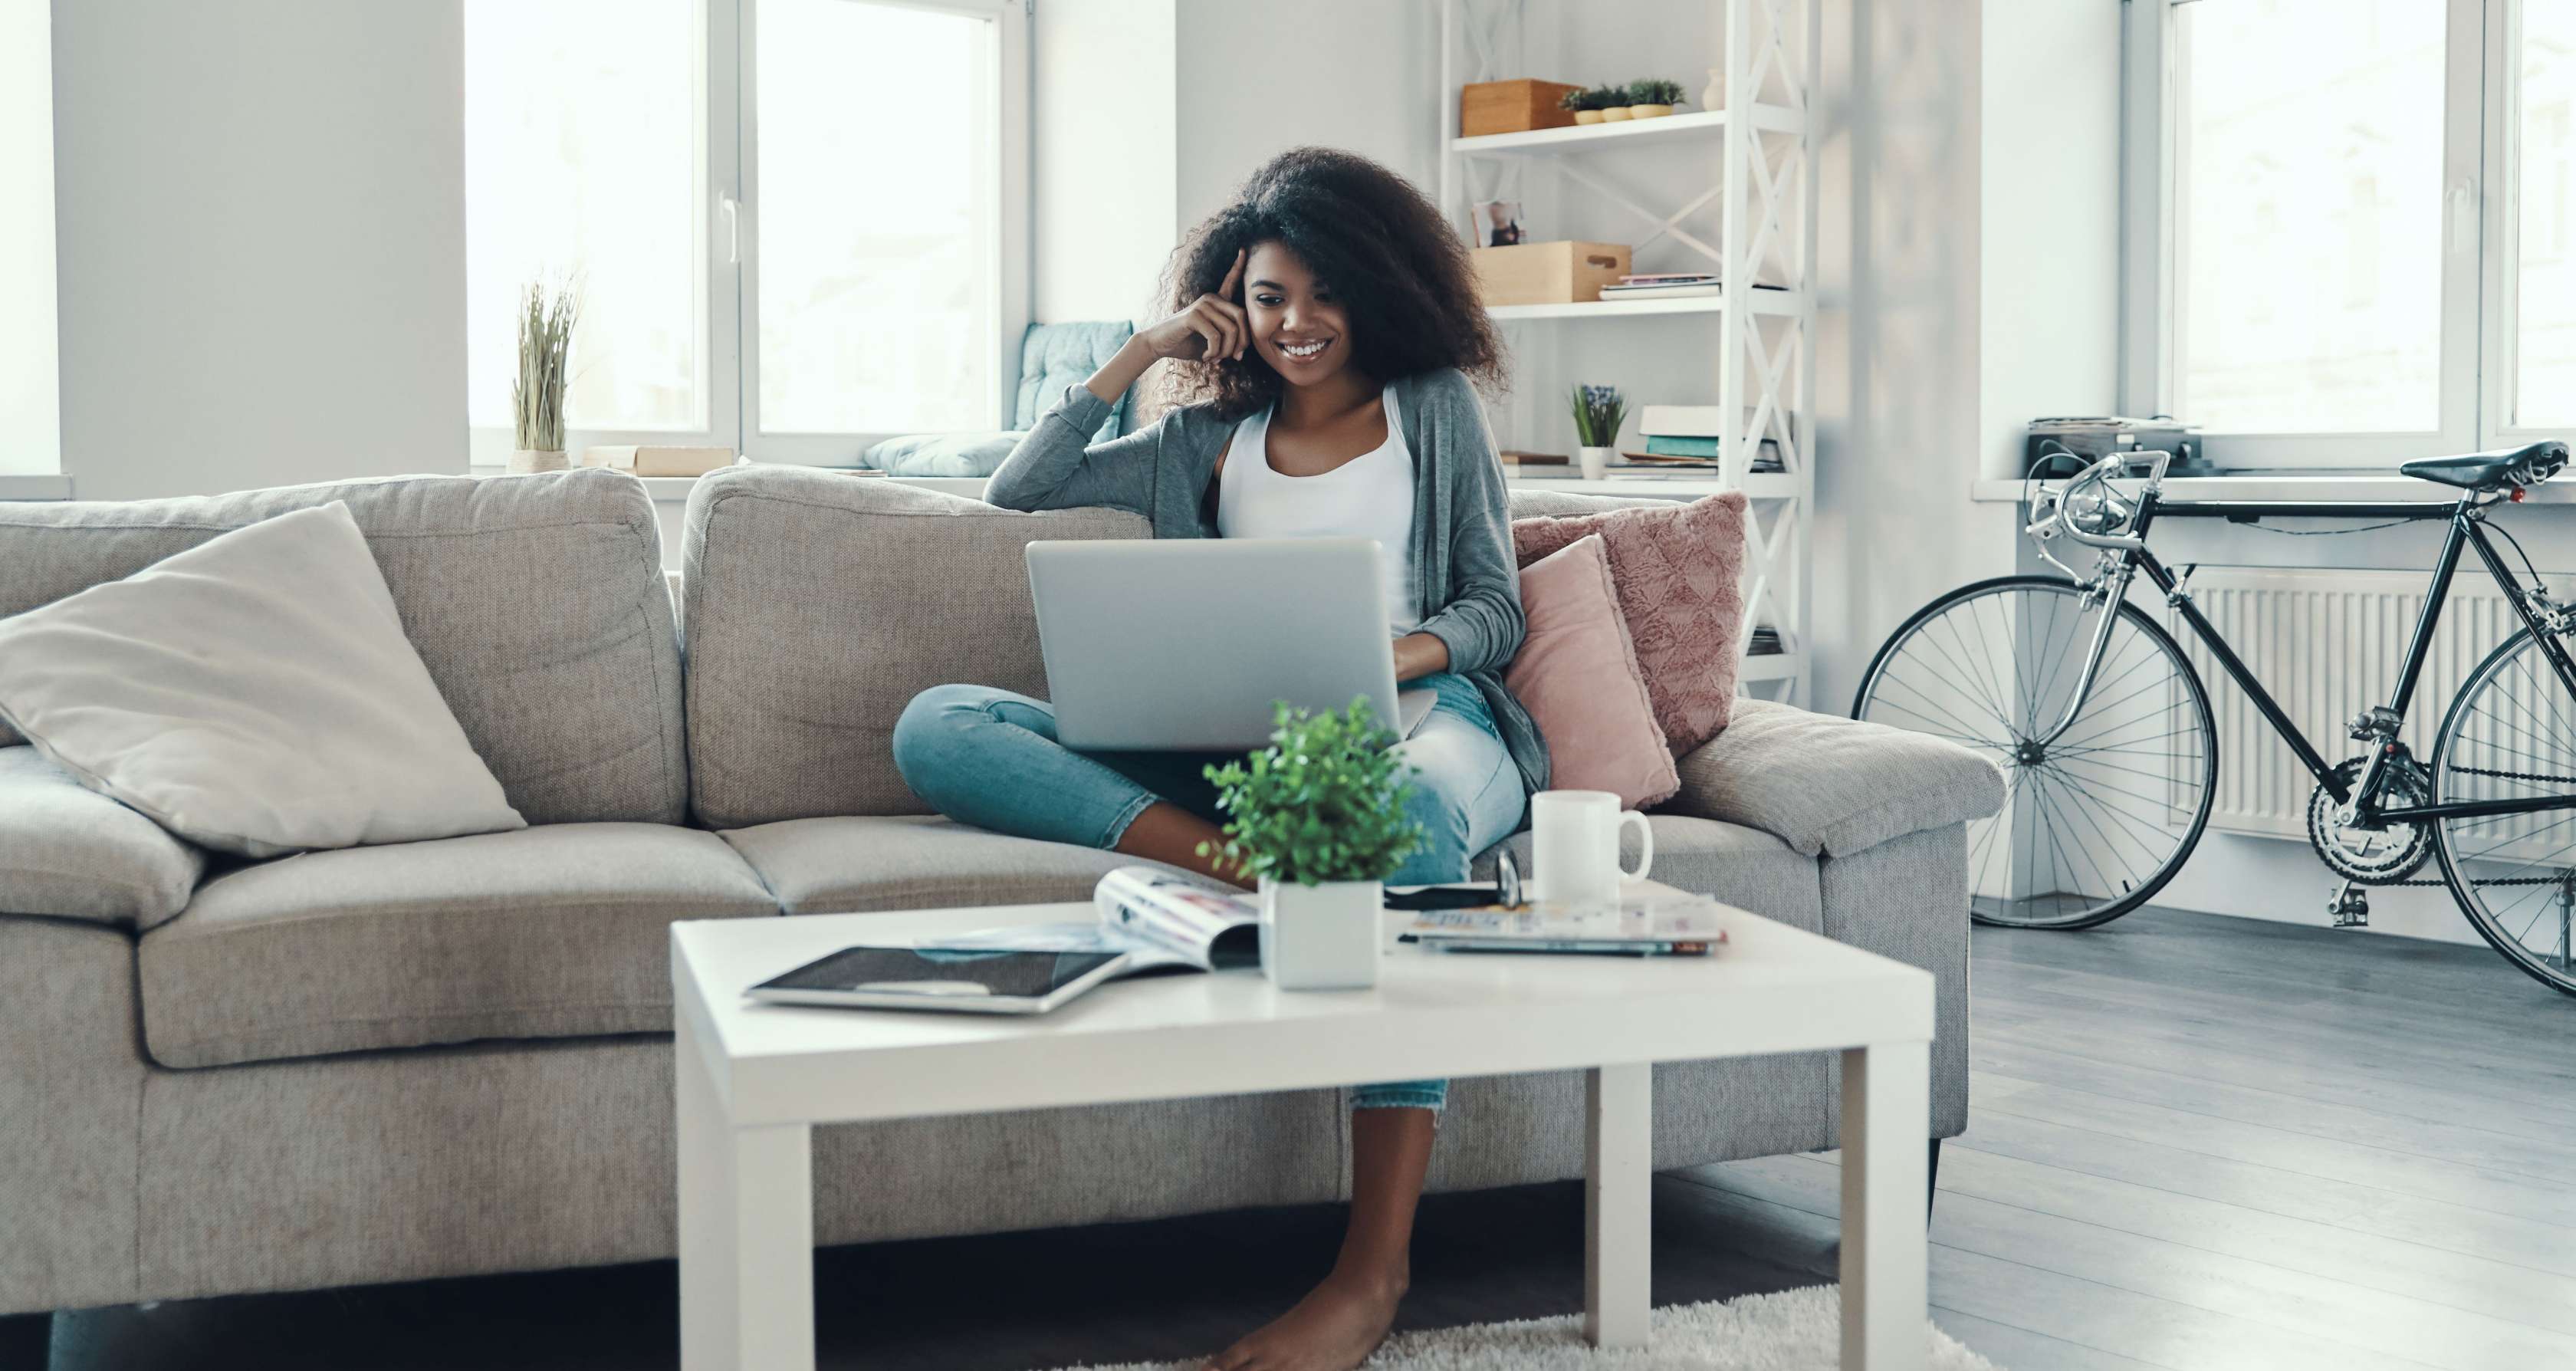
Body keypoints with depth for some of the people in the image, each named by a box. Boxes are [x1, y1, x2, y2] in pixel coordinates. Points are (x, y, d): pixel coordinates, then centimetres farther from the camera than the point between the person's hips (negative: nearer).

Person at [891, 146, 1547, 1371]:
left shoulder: (1434, 407, 20)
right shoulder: (1211, 439, 26)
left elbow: (1496, 611, 12)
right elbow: (1016, 492, 21)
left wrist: (1397, 655, -10)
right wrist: (1140, 353, 16)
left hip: (1417, 715, -3)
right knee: (935, 729, -19)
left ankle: (1374, 1273, -43)